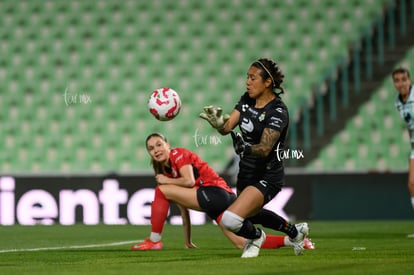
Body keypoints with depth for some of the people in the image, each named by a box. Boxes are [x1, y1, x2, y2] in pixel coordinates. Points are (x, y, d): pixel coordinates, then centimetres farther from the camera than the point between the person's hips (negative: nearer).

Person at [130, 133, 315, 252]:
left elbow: (189, 181, -17)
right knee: (243, 244, 1)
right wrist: (188, 242, 23)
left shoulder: (178, 154, 0)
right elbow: (183, 207, 25)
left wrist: (166, 180, -2)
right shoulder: (166, 171, 25)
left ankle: (154, 241, -6)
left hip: (215, 192, -9)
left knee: (162, 191, -9)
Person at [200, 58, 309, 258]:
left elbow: (265, 148, -30)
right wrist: (218, 122, -30)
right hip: (246, 172, 9)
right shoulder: (247, 100, 1)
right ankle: (295, 231, 54)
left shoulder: (278, 111, -21)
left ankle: (255, 236, 12)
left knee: (230, 220, -22)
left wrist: (246, 148, -47)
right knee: (251, 215, 31)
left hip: (267, 177, -9)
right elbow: (227, 127, -9)